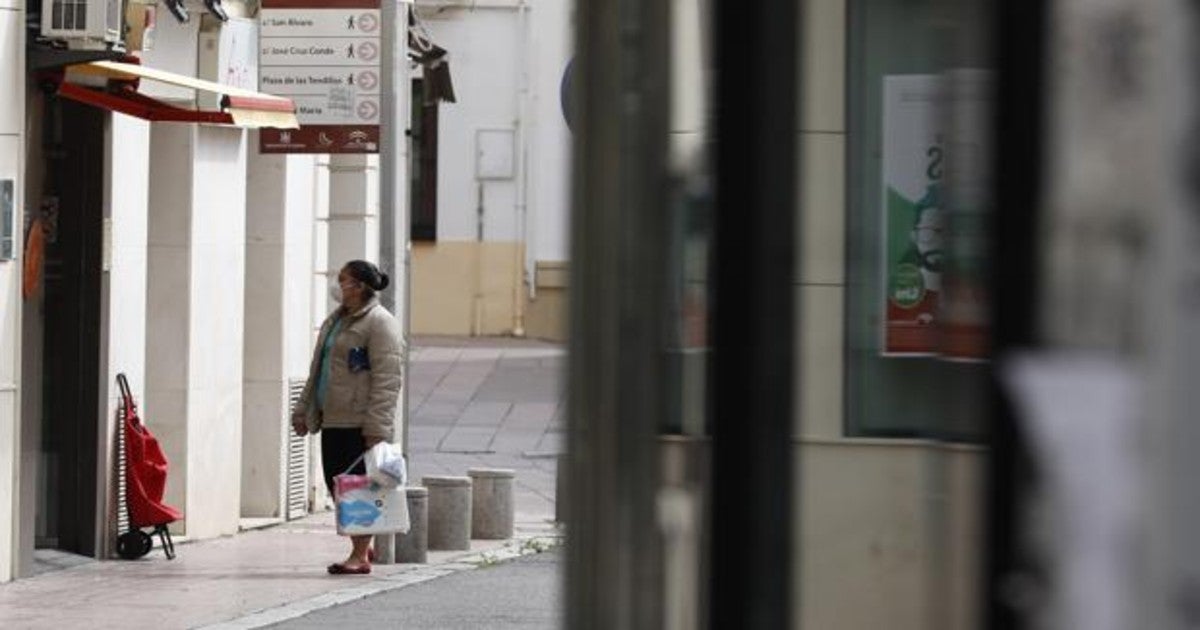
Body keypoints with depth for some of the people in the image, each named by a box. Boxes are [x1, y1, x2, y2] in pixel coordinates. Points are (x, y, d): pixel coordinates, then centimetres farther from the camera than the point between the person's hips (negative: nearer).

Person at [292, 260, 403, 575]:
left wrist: (376, 428, -21)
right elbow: (317, 370, 26)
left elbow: (387, 380, -16)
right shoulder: (336, 320, 18)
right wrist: (303, 410, 21)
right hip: (332, 420, 9)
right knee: (336, 486, 9)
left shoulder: (379, 323, -10)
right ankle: (361, 546, 22)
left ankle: (361, 555, 1)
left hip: (359, 423, -9)